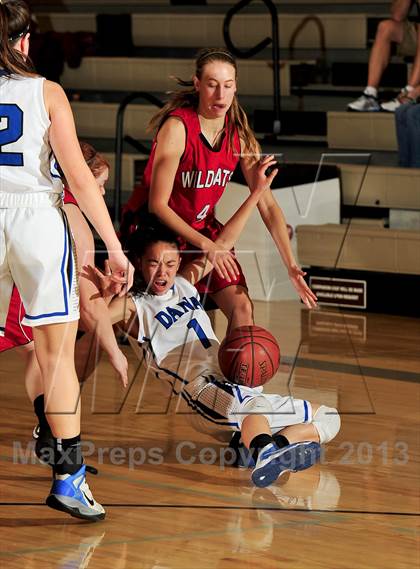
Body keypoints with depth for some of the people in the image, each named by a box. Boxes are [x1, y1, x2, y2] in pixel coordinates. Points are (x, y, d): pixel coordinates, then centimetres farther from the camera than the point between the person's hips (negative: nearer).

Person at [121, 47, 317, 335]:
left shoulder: (239, 135, -6)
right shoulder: (177, 127, -23)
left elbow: (268, 205, -4)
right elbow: (157, 204, -23)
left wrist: (291, 266, -12)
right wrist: (205, 245, -29)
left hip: (202, 227, 5)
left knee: (241, 306, -7)